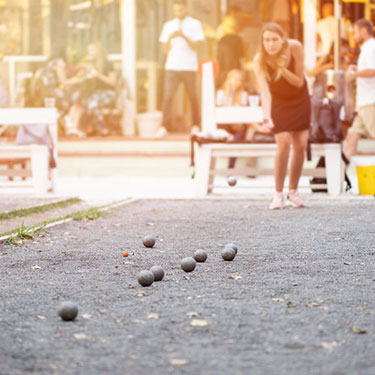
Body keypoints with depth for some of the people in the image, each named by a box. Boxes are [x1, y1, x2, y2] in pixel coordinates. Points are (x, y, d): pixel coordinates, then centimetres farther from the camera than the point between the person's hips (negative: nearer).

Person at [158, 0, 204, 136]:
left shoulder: (195, 24, 5)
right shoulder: (168, 25, 13)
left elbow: (196, 47, -4)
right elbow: (165, 50, 9)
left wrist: (183, 36, -19)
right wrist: (170, 38, -10)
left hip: (189, 67, -1)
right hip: (172, 67, 2)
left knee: (193, 97, 5)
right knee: (167, 97, -10)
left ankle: (196, 125, 17)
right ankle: (165, 127, -11)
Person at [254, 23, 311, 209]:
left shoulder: (295, 47, -25)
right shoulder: (260, 60, -28)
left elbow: (299, 82, -19)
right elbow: (264, 90, -38)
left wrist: (283, 69, -36)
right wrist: (266, 116, -54)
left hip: (299, 99, 2)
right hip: (278, 102, -2)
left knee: (300, 145, -1)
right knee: (283, 144, -16)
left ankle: (293, 192, 13)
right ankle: (278, 194, -6)